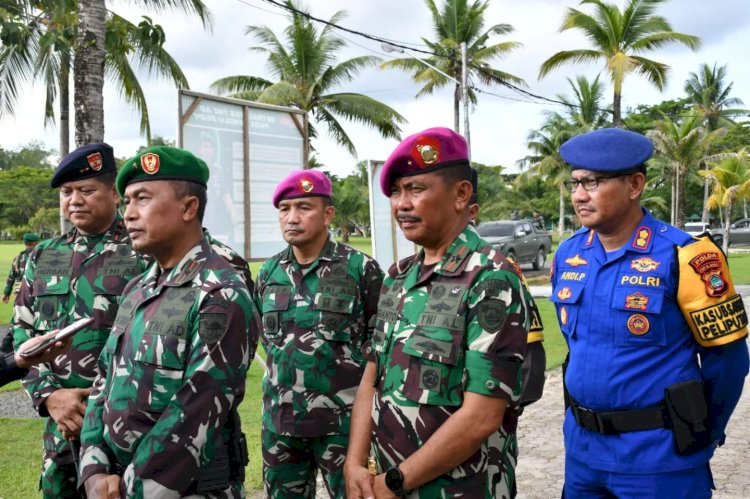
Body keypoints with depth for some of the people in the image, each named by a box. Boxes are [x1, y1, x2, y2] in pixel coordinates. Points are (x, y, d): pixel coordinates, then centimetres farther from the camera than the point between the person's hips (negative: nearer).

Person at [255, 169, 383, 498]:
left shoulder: (361, 268, -8)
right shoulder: (268, 272, 6)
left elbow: (380, 340, -2)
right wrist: (287, 365, 12)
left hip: (342, 419, -4)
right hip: (279, 419, 5)